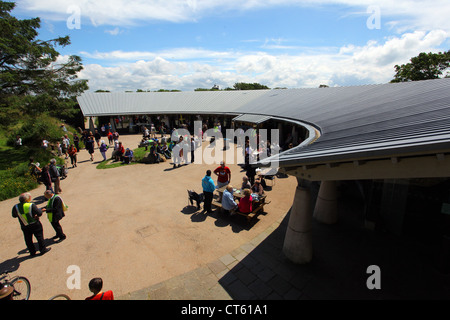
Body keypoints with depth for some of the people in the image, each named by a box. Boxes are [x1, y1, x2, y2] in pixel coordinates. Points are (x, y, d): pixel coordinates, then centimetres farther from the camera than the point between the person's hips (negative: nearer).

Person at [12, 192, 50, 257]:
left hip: (24, 227, 4)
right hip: (35, 225, -4)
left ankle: (32, 252, 26)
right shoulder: (31, 205, -21)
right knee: (39, 237, 10)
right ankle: (43, 249, 18)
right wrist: (39, 209, -1)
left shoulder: (16, 207, -8)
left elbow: (14, 215, 7)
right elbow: (39, 213, -21)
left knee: (28, 240, 17)